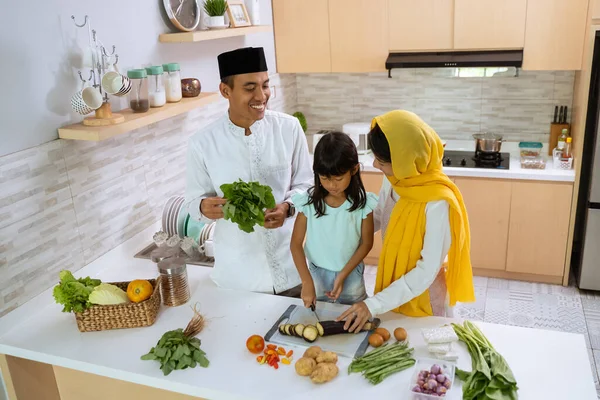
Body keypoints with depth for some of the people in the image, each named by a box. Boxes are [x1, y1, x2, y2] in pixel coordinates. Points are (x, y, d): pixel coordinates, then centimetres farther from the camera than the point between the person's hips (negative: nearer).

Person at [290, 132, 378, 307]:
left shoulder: (362, 202, -18)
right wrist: (307, 281, -18)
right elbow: (296, 243, -12)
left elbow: (366, 243, -8)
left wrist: (343, 275, -14)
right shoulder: (309, 201, -18)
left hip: (351, 276, 0)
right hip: (317, 275, 0)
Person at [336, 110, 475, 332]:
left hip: (422, 296, -6)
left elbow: (427, 271, -27)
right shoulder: (393, 180, -13)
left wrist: (374, 304, -27)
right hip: (393, 285, 6)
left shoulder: (437, 203, -32)